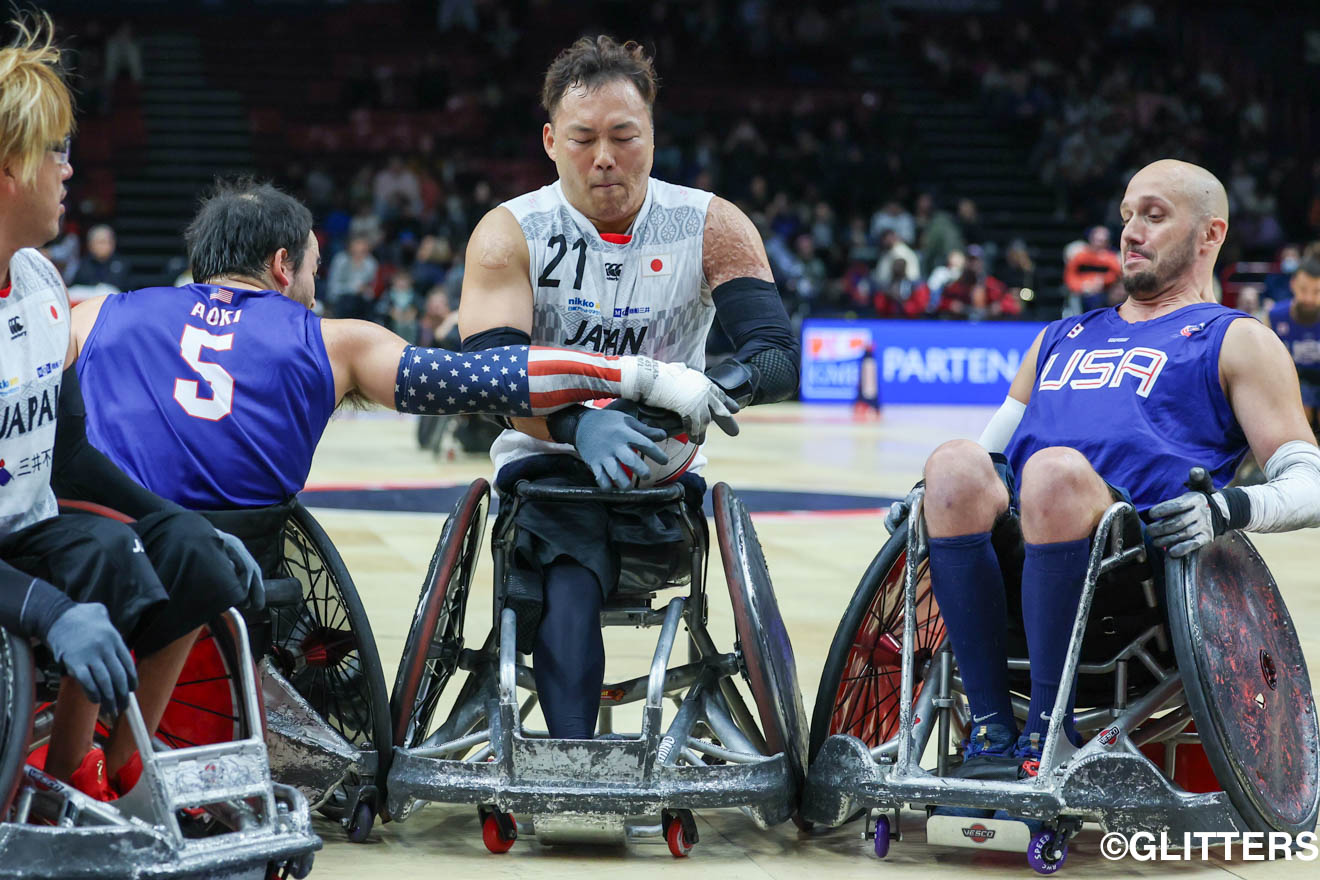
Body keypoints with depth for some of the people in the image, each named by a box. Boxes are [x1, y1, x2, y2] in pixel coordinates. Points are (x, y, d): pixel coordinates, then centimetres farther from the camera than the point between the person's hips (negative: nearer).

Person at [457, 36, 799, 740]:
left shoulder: (711, 228, -1)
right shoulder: (509, 235, -3)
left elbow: (778, 355, -12)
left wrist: (716, 386, -38)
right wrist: (579, 427, -38)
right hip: (550, 465, -2)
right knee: (567, 596, -33)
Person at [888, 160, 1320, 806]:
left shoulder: (1235, 341, 18)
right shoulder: (1061, 338, 35)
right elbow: (996, 445, 36)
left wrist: (1230, 508, -14)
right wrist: (934, 495, 14)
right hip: (1014, 553, 4)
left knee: (1056, 468, -37)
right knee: (956, 462, -29)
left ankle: (1047, 729, -28)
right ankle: (990, 728, -28)